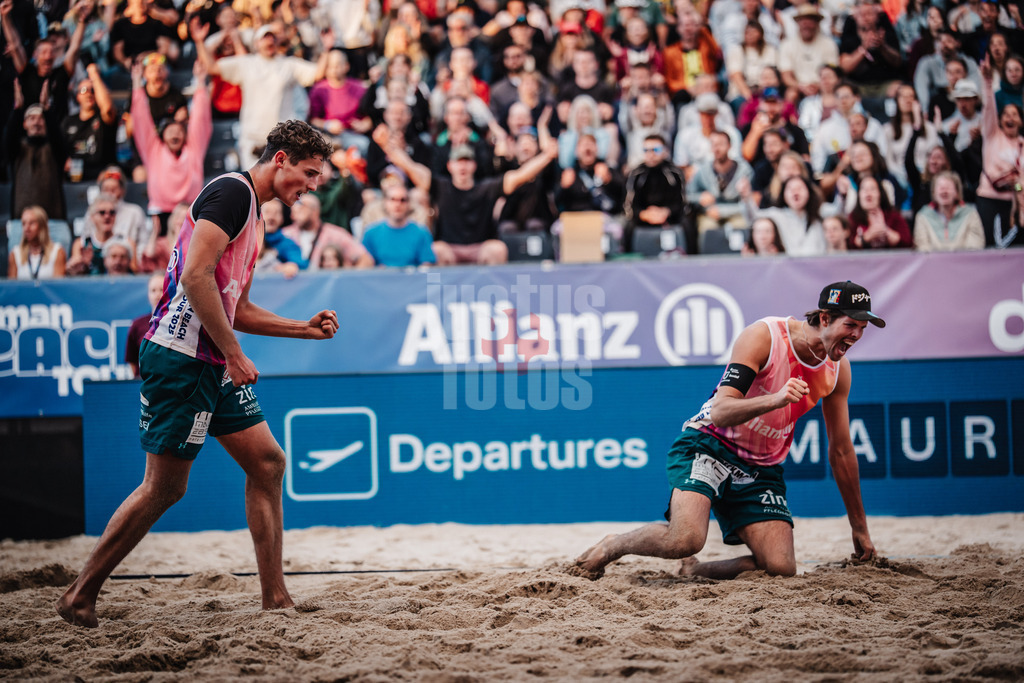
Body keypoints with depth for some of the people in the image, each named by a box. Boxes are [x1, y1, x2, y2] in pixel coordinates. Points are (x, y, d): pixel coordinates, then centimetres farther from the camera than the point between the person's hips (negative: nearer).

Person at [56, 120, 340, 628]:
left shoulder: (251, 213, 21)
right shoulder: (232, 191, -10)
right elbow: (195, 277, -21)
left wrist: (306, 329, 21)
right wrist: (234, 356, -20)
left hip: (214, 365, 10)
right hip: (181, 358, -10)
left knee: (268, 462, 6)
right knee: (164, 486, -5)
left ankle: (276, 598, 10)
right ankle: (78, 597, 5)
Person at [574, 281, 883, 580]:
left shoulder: (838, 368, 0)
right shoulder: (763, 336, -18)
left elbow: (841, 450, 11)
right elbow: (720, 412, -24)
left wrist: (860, 528, 15)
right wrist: (775, 399, -41)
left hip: (762, 470, 6)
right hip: (709, 447, -5)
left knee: (782, 568, -16)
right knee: (685, 539, -31)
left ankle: (695, 570, 9)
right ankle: (613, 546, 0)